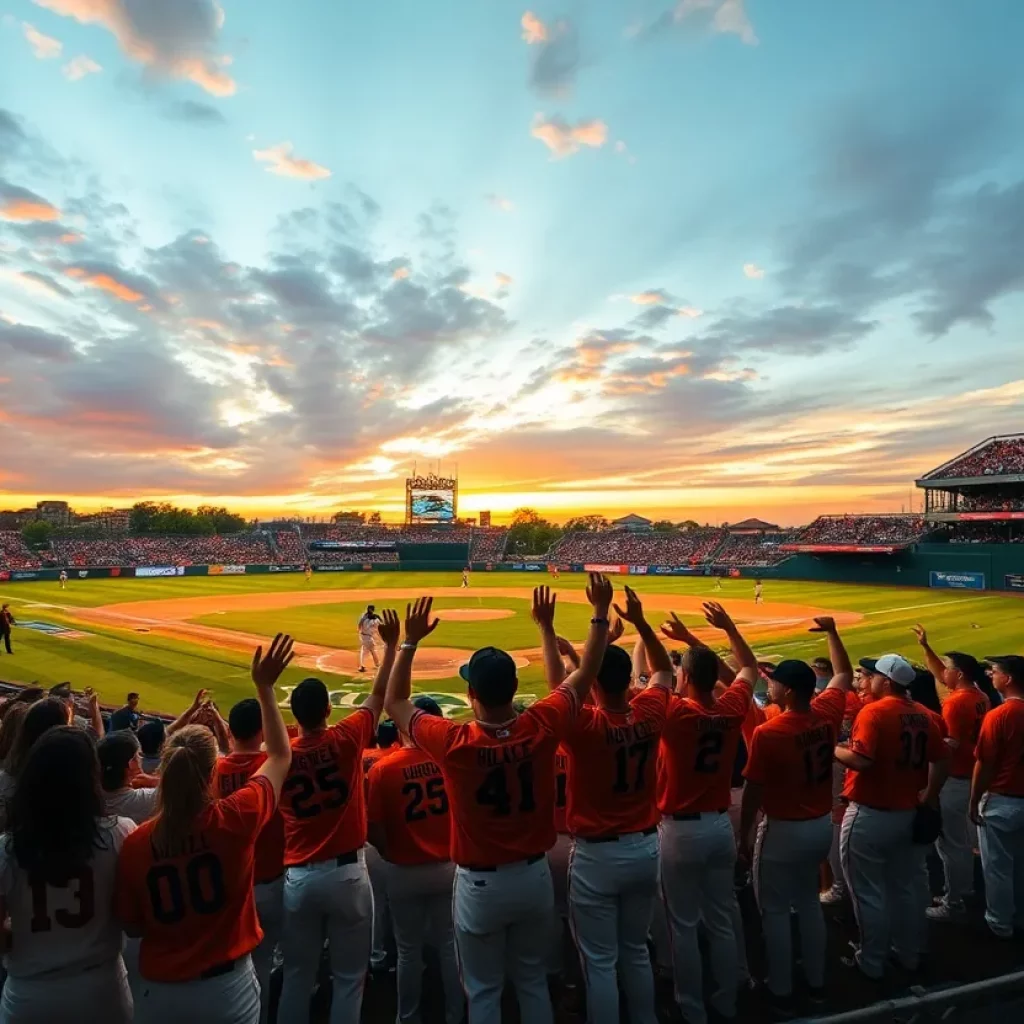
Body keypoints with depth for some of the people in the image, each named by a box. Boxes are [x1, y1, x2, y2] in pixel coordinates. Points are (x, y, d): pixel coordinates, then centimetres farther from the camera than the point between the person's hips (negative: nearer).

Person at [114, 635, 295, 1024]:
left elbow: (132, 926, 0)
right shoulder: (236, 819, -20)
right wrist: (265, 687, -2)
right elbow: (280, 756, -5)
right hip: (228, 988, -1)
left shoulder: (135, 843, -14)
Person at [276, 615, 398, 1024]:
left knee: (298, 976, 20)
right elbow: (378, 696, -4)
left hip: (298, 878, 3)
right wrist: (391, 644, 4)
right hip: (347, 873, -3)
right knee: (348, 977, 13)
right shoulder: (346, 739, -13)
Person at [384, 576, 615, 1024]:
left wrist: (410, 642, -10)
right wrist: (600, 613, -1)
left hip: (481, 885, -2)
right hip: (534, 876, 3)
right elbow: (583, 676, -7)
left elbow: (394, 704, -10)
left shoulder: (454, 744, -26)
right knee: (532, 979, 25)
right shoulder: (541, 729, -21)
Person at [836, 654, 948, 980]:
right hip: (911, 814, 7)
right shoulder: (925, 716, 2)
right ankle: (909, 954, 35)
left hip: (870, 815, -7)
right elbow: (941, 762, 7)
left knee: (869, 893, 7)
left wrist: (833, 749, -12)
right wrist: (928, 794, 18)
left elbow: (861, 760, -29)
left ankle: (871, 962, 19)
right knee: (909, 887, 20)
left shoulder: (874, 712, -21)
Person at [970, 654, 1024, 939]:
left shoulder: (998, 716, -21)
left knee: (997, 867, 8)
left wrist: (974, 801, -7)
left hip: (1000, 801, -6)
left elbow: (984, 764, -17)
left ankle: (999, 923, 20)